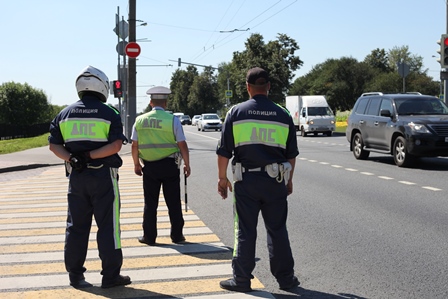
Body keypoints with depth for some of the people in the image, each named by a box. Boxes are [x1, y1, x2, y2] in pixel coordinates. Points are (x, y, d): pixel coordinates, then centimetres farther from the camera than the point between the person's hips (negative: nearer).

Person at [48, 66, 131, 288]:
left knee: (76, 226, 12)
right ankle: (110, 276, 6)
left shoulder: (65, 114, 7)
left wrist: (71, 158, -10)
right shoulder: (109, 114, -5)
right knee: (108, 226, 3)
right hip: (103, 176, -4)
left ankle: (75, 275, 18)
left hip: (77, 176, 4)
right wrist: (90, 156, -15)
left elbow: (54, 145, 2)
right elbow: (116, 145, -15)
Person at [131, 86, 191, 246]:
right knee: (173, 202, 8)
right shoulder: (172, 120, -8)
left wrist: (136, 164, 15)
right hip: (169, 165, -2)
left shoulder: (140, 120, 1)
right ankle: (177, 235, 14)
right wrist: (187, 164, 1)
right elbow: (182, 144, -8)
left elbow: (134, 145, 3)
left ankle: (149, 236, 15)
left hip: (149, 166, 2)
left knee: (150, 203, 10)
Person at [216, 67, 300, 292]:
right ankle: (285, 278, 19)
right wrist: (289, 180, 20)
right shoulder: (283, 115, 3)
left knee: (245, 232, 5)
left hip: (246, 181, -2)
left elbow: (224, 151, -3)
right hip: (276, 181, 2)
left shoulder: (236, 112, -3)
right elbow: (291, 154, 9)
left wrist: (222, 178, 8)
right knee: (277, 230, 11)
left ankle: (241, 279, 11)